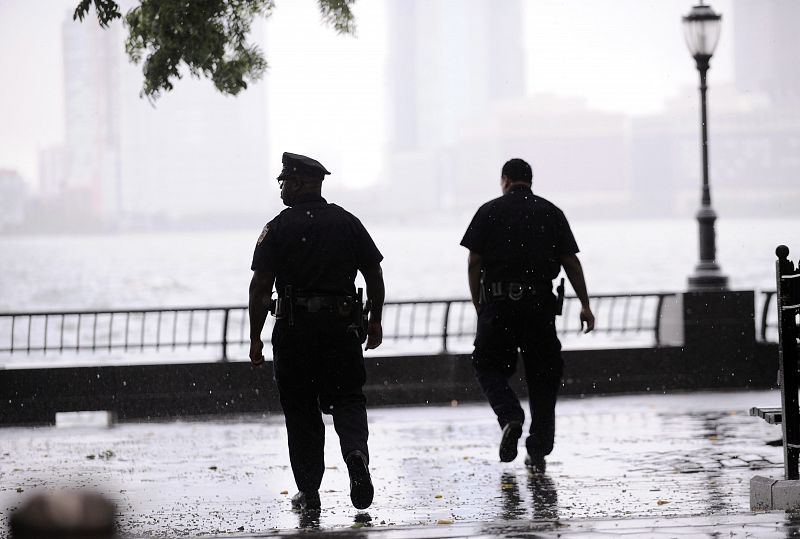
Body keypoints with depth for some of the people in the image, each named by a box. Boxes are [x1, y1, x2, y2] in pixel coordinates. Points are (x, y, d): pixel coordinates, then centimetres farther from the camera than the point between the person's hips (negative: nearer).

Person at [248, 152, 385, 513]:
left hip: (294, 330, -2)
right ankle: (356, 452, -19)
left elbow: (260, 287, -8)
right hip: (343, 328, 2)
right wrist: (375, 321, 17)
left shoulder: (278, 229, -4)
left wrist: (255, 338, -3)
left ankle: (308, 493, 7)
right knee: (347, 398, 11)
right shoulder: (347, 222, 6)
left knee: (301, 409, 6)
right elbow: (374, 275, 7)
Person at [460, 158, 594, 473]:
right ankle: (538, 452, 7)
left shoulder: (489, 212, 3)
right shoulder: (551, 213, 8)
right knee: (542, 374, 9)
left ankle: (510, 417, -14)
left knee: (488, 364, 12)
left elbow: (474, 262, -2)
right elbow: (571, 262, 4)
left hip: (498, 302, -2)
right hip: (540, 302, 2)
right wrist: (585, 305, 7)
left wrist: (478, 305, 6)